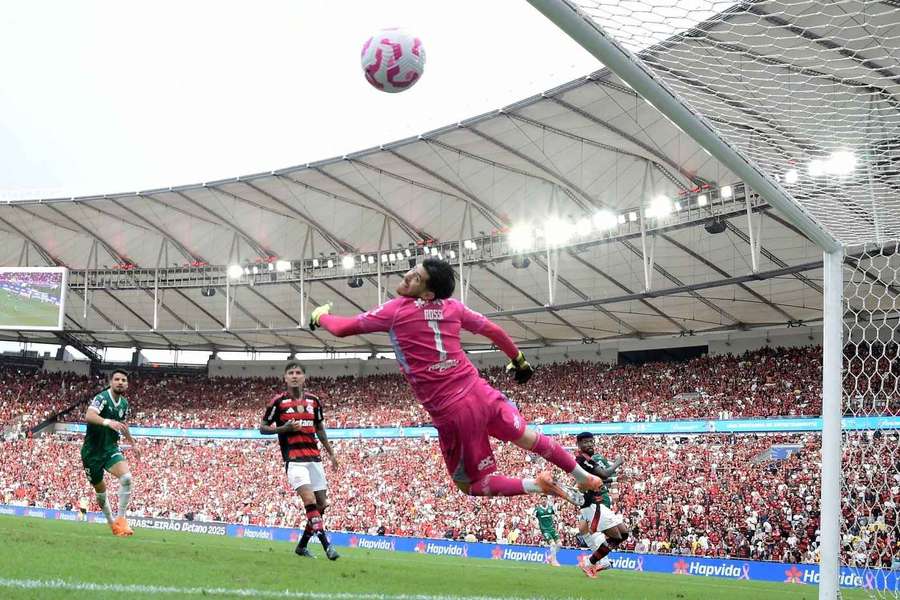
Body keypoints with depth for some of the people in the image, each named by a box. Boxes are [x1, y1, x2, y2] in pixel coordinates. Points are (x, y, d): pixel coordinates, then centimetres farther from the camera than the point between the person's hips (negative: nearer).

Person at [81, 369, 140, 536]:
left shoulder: (124, 403, 4)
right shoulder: (102, 398, -17)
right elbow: (89, 416, -38)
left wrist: (132, 443, 32)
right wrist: (108, 422, -53)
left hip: (111, 448, 4)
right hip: (92, 451, -4)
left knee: (126, 477, -21)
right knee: (100, 490, 6)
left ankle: (120, 519, -14)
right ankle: (112, 523, 26)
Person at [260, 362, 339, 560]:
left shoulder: (314, 401, 11)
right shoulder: (278, 401, -2)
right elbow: (262, 428, 3)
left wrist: (331, 453, 20)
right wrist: (284, 428, -14)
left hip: (314, 458, 5)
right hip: (294, 459, -5)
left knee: (321, 504, 3)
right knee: (310, 500, -21)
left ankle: (302, 545, 18)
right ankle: (326, 544, -25)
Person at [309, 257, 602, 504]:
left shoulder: (397, 310, -9)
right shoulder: (452, 306, 5)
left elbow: (342, 328, -3)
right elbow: (493, 330, 17)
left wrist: (320, 315, 18)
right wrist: (518, 358, 34)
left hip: (450, 413, -5)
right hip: (479, 393, 5)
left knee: (473, 485, 11)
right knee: (527, 437, 30)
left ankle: (534, 486, -10)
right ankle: (585, 478, 40)